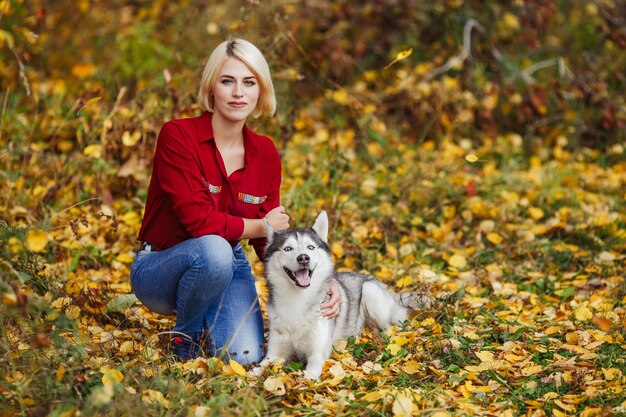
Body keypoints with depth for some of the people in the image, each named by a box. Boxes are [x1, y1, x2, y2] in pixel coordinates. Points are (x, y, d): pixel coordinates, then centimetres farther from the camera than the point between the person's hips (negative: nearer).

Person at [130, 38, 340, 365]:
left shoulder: (266, 154, -2)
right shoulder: (178, 136, -18)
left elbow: (271, 241, 1)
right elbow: (197, 220, -25)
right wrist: (261, 226, -12)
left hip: (228, 268, 4)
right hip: (159, 269, -4)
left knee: (244, 358, -20)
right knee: (213, 250, -38)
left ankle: (210, 319, 16)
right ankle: (185, 335, -8)